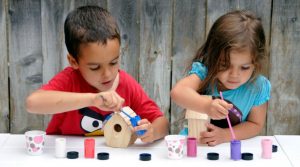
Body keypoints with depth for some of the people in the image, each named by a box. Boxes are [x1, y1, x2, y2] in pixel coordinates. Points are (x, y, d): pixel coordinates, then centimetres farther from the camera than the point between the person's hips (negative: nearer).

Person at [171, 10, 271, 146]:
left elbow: (255, 125, -2)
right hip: (195, 142, 0)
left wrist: (225, 135, -17)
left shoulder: (259, 87, -11)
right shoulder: (204, 72, -16)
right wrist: (206, 105, -48)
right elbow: (177, 92, -32)